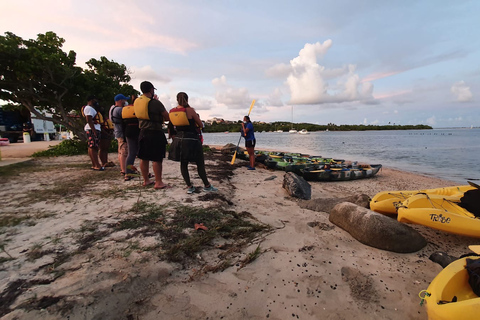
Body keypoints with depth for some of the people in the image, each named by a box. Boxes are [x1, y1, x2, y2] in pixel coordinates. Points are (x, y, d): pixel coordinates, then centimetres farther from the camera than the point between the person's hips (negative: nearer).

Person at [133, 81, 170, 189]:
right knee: (157, 159, -4)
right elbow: (167, 117, -9)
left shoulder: (137, 101, 9)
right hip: (155, 133, -8)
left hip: (143, 132, 8)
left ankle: (146, 180, 22)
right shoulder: (155, 103, -13)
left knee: (144, 158, 12)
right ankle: (158, 183, 1)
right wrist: (161, 119, 12)